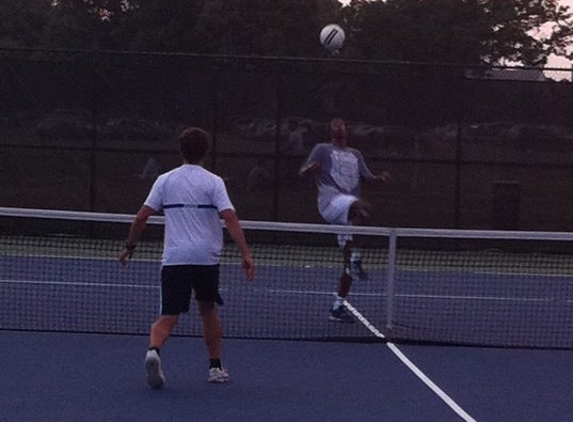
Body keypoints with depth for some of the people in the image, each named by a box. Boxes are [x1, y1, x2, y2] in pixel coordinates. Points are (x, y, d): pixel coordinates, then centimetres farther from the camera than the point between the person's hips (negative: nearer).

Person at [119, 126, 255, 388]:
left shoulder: (165, 181, 6)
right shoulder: (213, 182, 0)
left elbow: (142, 216, 4)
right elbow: (230, 219, -11)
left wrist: (130, 246, 17)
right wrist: (246, 254, -13)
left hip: (174, 259, 0)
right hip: (206, 258, 0)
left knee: (168, 317, -1)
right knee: (208, 309, 21)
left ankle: (154, 349, -31)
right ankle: (216, 367, 25)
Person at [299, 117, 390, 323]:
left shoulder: (356, 154, 27)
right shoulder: (322, 149, 13)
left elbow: (367, 176, 20)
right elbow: (302, 172, 7)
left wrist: (381, 178, -3)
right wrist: (310, 169, -18)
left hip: (348, 213, 6)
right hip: (331, 202, -6)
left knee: (349, 262, 3)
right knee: (361, 206, -39)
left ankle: (337, 307, 11)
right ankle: (355, 259, -32)